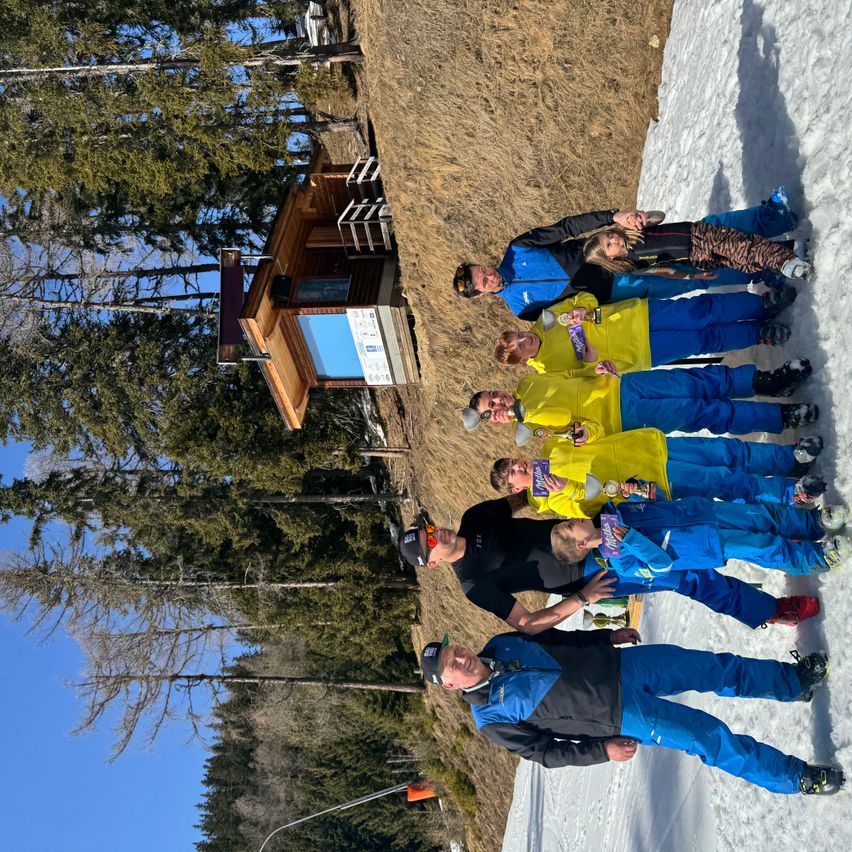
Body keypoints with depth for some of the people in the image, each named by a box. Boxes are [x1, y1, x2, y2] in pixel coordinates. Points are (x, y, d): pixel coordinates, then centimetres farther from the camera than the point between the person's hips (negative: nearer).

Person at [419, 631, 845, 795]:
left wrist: (608, 635, 9)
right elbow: (544, 752, -5)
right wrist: (601, 750, -11)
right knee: (708, 738, -9)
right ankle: (796, 778, 9)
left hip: (618, 664, 5)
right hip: (619, 716, -5)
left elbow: (556, 637, 15)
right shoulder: (490, 718, -11)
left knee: (717, 668, 2)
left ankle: (796, 680, 23)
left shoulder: (502, 646, 1)